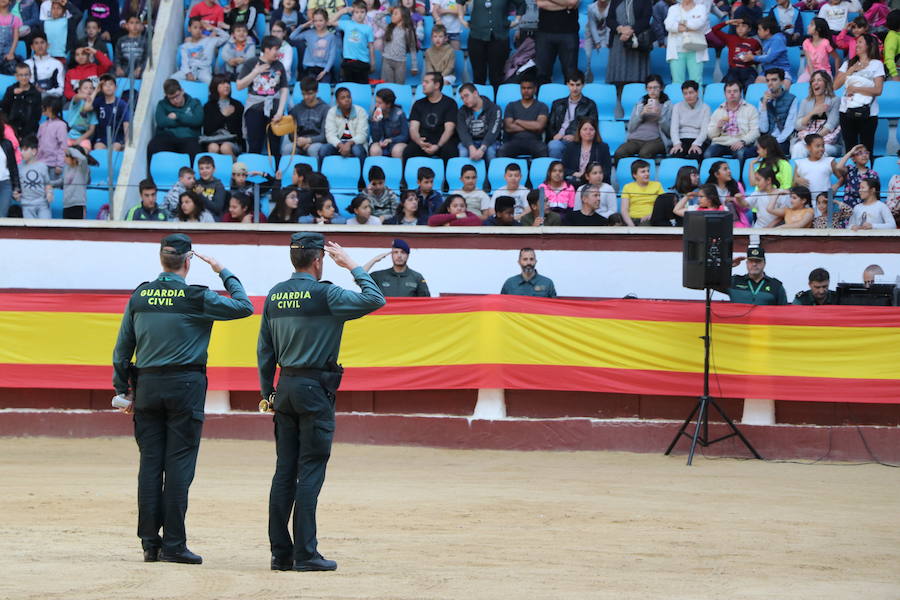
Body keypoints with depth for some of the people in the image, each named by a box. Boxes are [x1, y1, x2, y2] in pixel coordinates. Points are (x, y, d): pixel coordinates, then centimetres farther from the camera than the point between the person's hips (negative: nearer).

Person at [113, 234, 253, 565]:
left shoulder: (139, 296, 6)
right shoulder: (196, 298, -7)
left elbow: (122, 347, 9)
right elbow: (244, 306, 1)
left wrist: (123, 389, 16)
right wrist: (224, 273, 11)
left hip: (147, 386, 4)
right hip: (184, 386, -4)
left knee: (150, 464, 6)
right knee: (178, 464, -2)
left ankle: (150, 542, 7)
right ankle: (173, 544, -4)